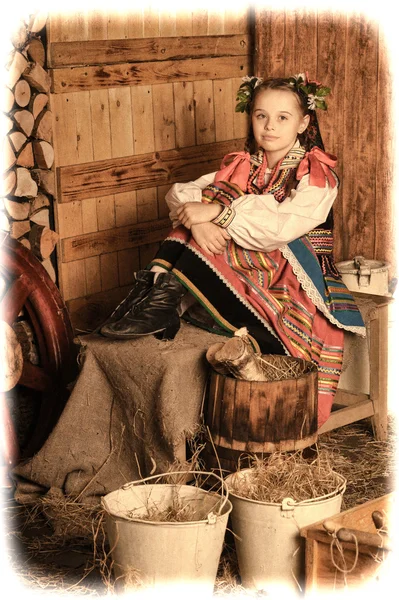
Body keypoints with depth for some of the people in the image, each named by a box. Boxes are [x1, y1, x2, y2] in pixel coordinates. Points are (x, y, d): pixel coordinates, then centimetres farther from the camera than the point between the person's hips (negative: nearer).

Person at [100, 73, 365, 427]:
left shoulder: (318, 175, -4)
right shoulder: (241, 166, 13)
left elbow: (281, 228, -23)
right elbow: (179, 194, -1)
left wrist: (216, 212, -26)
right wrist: (198, 221, -24)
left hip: (293, 283, -5)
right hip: (234, 271, 5)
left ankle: (168, 295, -30)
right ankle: (156, 285, -30)